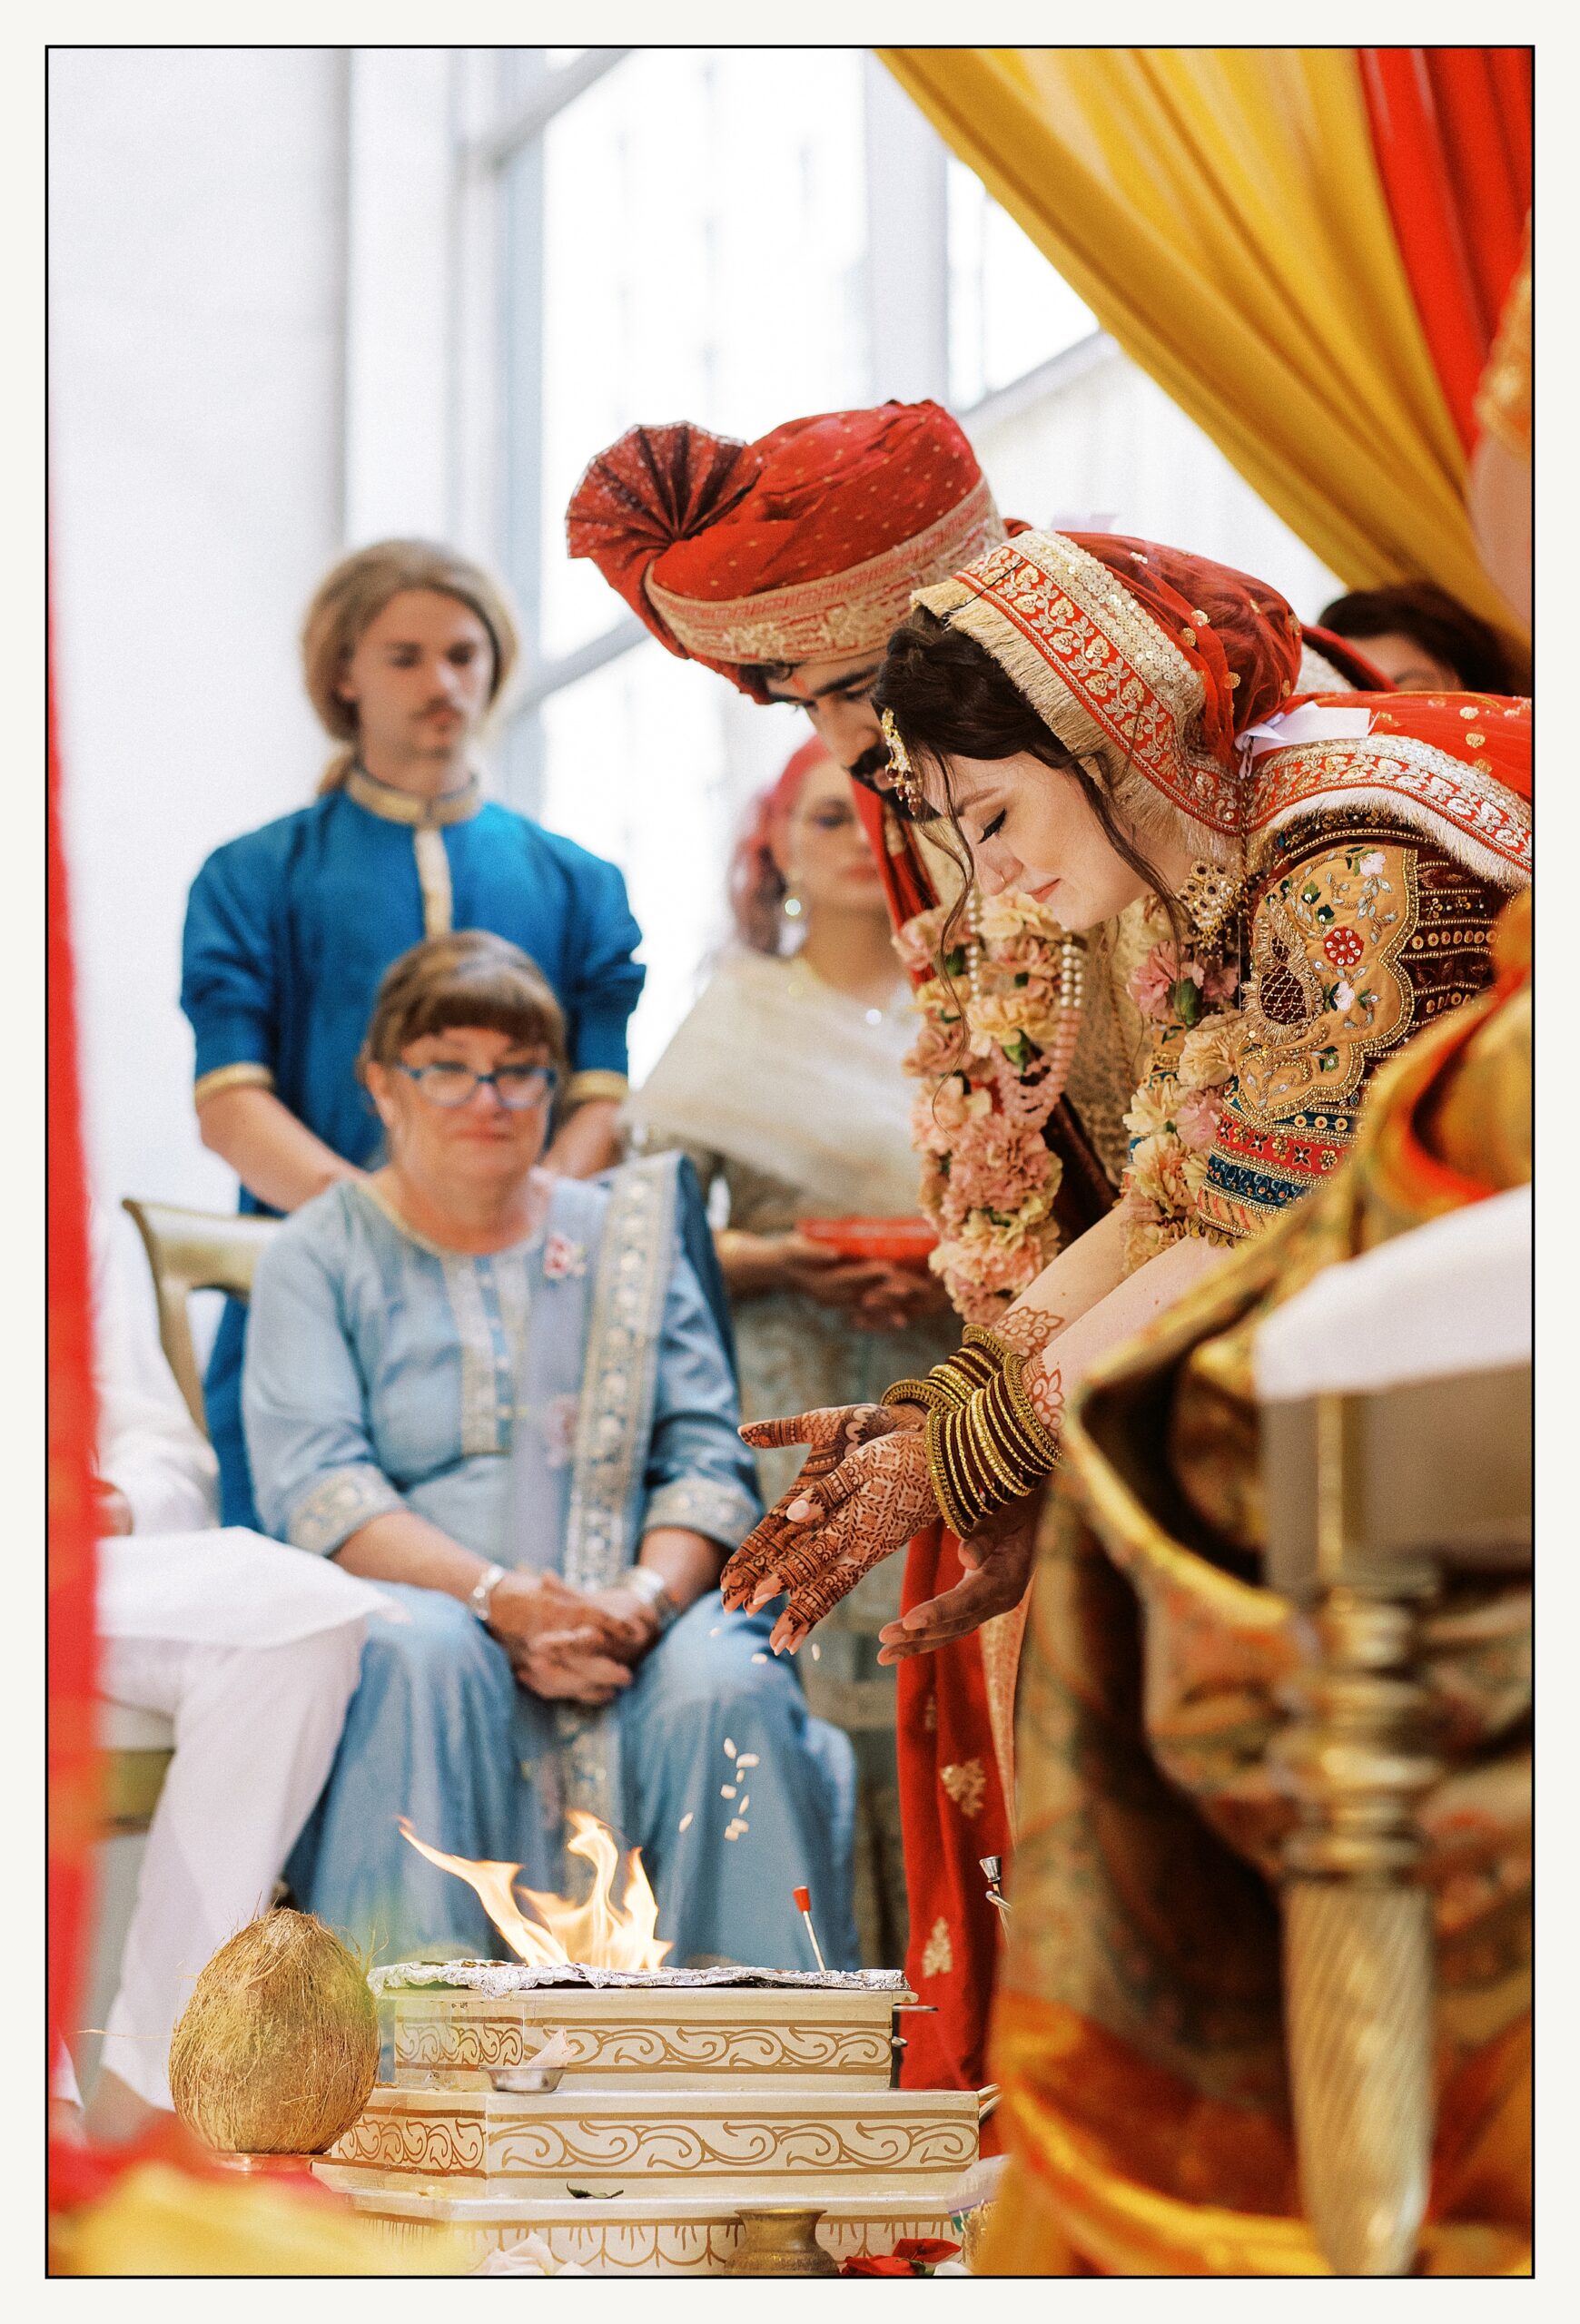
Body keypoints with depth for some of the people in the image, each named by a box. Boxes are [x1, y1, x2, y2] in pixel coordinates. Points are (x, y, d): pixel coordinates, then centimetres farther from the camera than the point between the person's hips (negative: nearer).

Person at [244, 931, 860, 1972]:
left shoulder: (631, 1230, 18)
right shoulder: (320, 1254, 11)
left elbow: (710, 1457, 9)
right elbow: (313, 1484, -4)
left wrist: (647, 1597, -13)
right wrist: (498, 1596, -19)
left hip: (636, 1622, 2)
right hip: (424, 1604, -2)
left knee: (724, 1682, -31)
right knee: (424, 1653, -36)